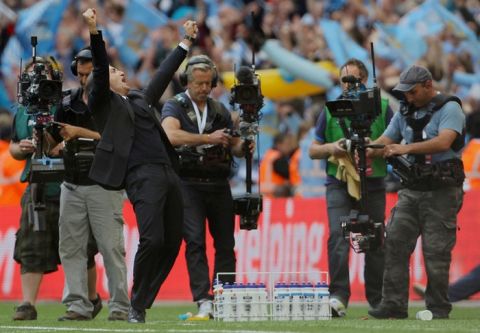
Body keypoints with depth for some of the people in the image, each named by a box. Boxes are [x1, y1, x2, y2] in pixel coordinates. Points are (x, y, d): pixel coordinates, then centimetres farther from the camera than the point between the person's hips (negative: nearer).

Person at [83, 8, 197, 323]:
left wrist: (185, 42, 41)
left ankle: (142, 303, 12)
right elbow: (100, 68, -5)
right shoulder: (103, 102, 9)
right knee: (152, 240, -18)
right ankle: (137, 307, -6)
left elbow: (164, 74, 36)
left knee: (172, 244, 3)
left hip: (169, 173, 7)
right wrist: (94, 32, -17)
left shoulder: (140, 99, 26)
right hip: (142, 176, -7)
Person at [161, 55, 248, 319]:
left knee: (225, 243, 4)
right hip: (189, 184, -4)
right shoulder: (175, 107, 0)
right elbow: (171, 135, -21)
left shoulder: (220, 111, 14)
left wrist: (243, 146, -7)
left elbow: (235, 148, 17)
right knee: (195, 240, -13)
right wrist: (208, 139, -26)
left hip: (218, 184, 4)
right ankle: (204, 301, -18)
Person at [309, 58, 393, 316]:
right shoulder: (330, 110, 10)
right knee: (338, 237, -16)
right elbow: (313, 150, 14)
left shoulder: (381, 108, 6)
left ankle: (378, 301, 13)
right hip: (339, 184, 0)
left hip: (372, 182, 0)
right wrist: (331, 148, -7)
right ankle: (338, 297, -20)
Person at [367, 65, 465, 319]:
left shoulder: (449, 108, -7)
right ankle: (394, 305, 0)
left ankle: (438, 309, 2)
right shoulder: (405, 113, 15)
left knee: (436, 251, -5)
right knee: (395, 243, -1)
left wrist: (407, 148, -32)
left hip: (441, 191, -7)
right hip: (411, 190, 7)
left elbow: (444, 142, -23)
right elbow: (384, 142, 13)